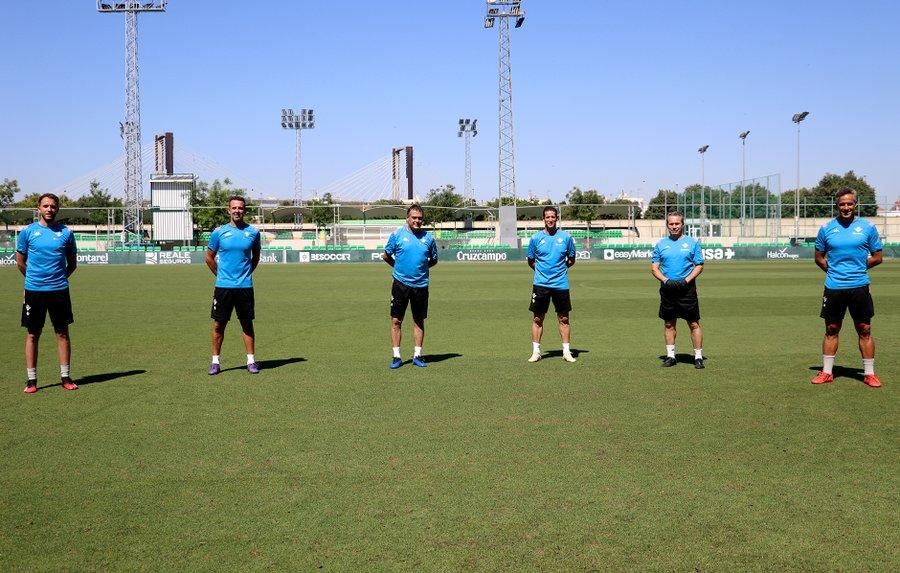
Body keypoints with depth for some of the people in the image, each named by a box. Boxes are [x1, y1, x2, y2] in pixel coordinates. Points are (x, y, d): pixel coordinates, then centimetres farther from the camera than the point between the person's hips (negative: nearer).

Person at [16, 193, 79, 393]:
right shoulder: (28, 231, 1)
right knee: (32, 335, 3)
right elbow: (20, 262, 9)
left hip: (59, 290, 1)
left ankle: (65, 377, 12)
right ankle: (31, 379, 10)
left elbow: (72, 263, 12)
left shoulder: (65, 232, 3)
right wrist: (34, 278, 13)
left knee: (62, 333, 4)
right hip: (34, 291, -1)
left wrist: (59, 278, 9)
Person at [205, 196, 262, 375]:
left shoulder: (253, 232, 3)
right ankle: (215, 361, 12)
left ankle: (251, 360, 13)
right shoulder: (219, 232, 1)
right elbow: (209, 257, 11)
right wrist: (221, 274, 10)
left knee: (247, 324, 6)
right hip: (223, 286, 0)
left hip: (245, 286, 0)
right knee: (218, 325, 2)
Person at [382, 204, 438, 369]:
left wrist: (421, 267, 7)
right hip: (400, 283, -2)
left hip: (421, 285, 2)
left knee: (419, 321, 9)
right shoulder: (397, 234, -2)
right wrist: (399, 267, 8)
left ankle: (417, 355, 19)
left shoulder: (428, 237, 4)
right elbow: (385, 256, 8)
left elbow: (434, 260, 16)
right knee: (396, 321, -1)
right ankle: (396, 356, 7)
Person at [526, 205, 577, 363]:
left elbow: (571, 260, 12)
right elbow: (530, 261, 12)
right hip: (540, 284, 0)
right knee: (537, 319, 2)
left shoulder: (566, 237, 2)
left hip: (561, 284, 0)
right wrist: (541, 270, 4)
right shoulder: (536, 238, 2)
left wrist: (560, 268, 3)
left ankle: (566, 351, 13)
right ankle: (536, 351, 10)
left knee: (564, 319, 5)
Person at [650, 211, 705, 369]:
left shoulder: (693, 242, 3)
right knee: (669, 324, 9)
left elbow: (699, 266, 2)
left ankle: (698, 357, 5)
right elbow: (654, 267, 8)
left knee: (694, 324, -2)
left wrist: (686, 280, -13)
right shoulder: (661, 244, 8)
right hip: (667, 289, 3)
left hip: (687, 288, -2)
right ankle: (670, 356, 18)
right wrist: (665, 280, -9)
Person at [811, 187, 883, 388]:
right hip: (833, 287, 1)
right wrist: (833, 270, 1)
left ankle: (869, 373, 13)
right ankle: (827, 372, 16)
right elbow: (819, 257, 13)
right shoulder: (826, 228, 4)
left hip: (859, 286, -1)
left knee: (864, 330, 3)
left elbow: (877, 257, 7)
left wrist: (858, 266, -1)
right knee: (831, 330, 8)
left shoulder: (868, 227, 1)